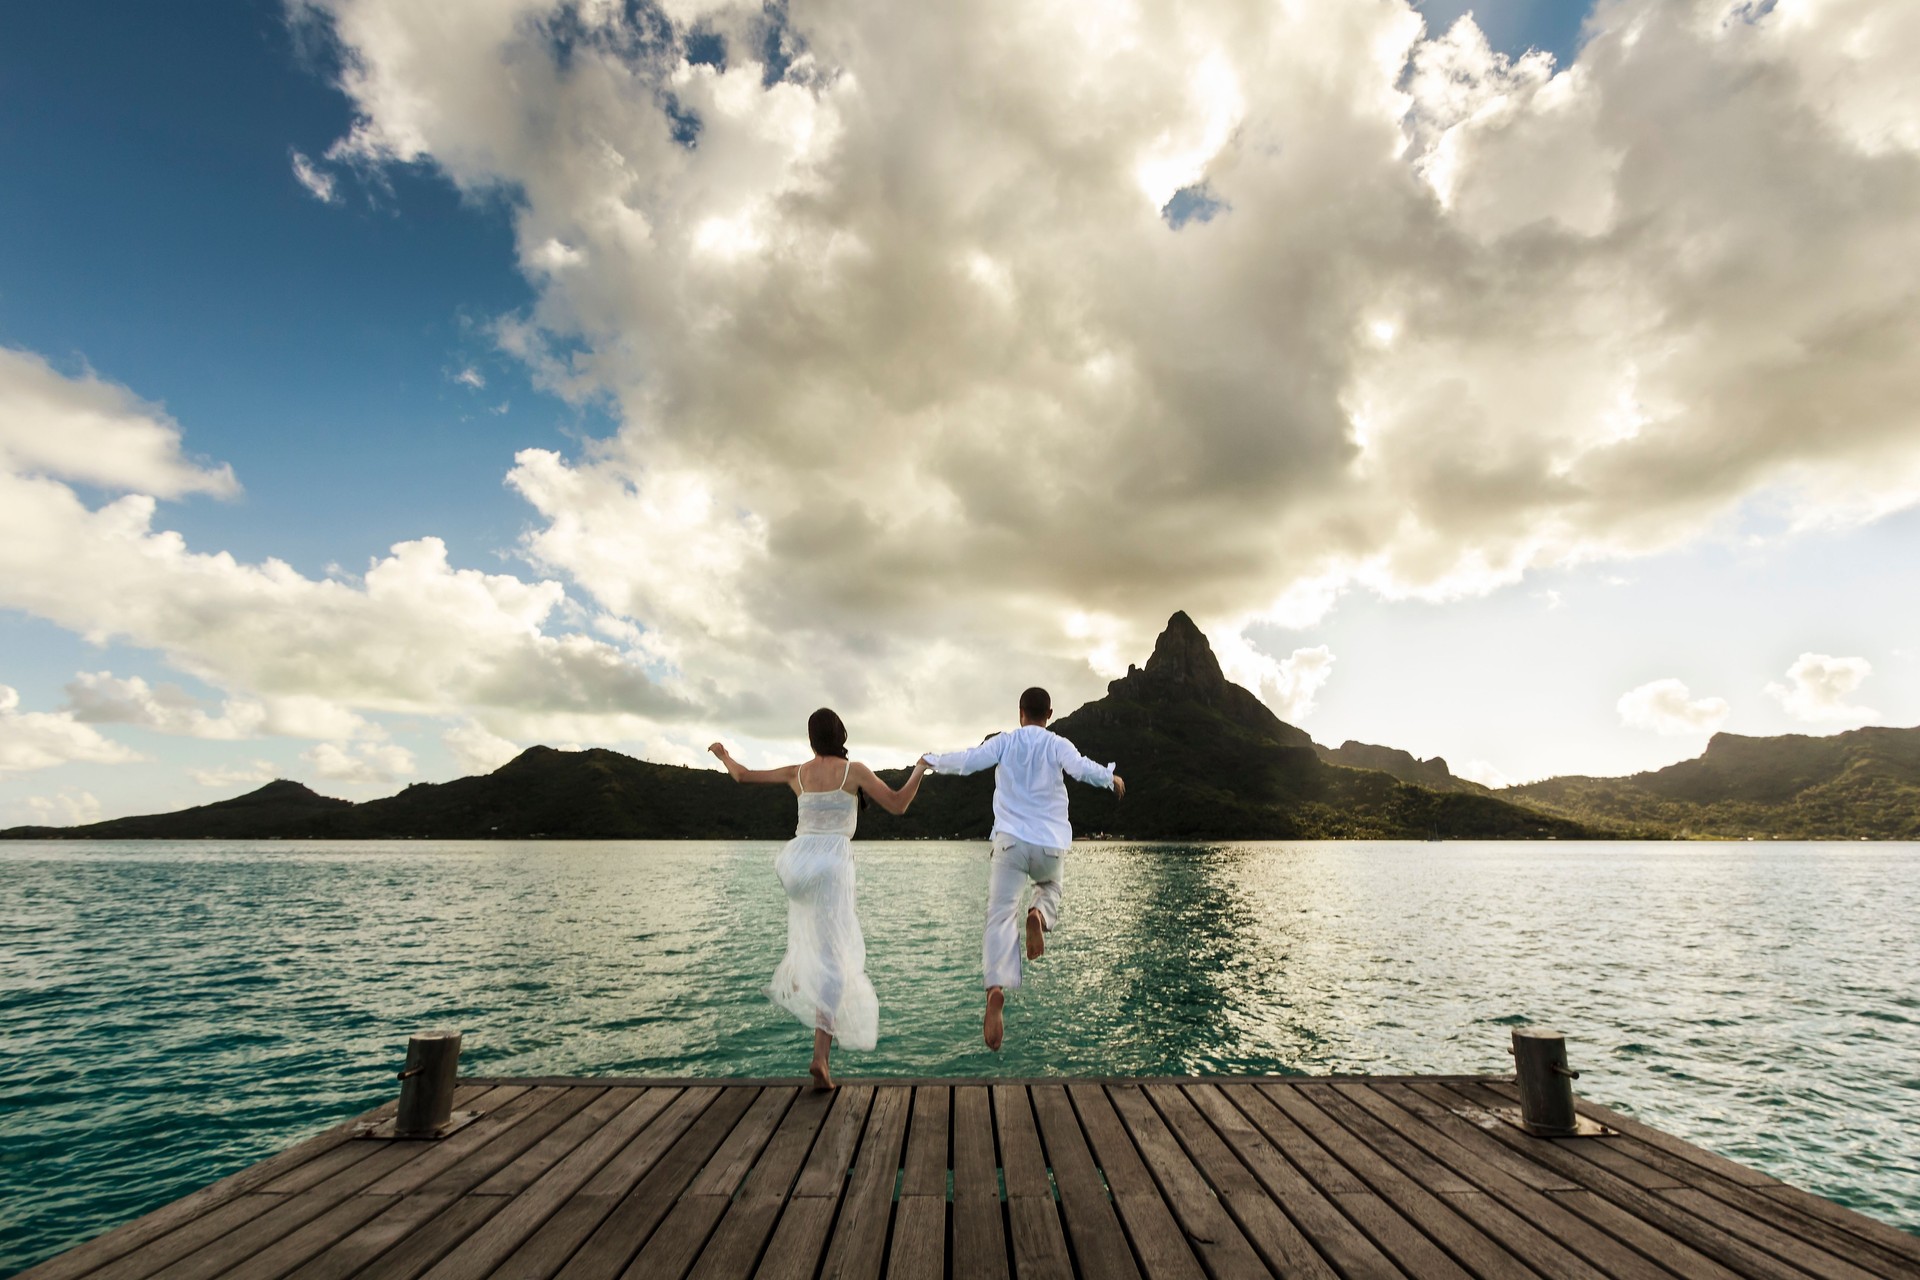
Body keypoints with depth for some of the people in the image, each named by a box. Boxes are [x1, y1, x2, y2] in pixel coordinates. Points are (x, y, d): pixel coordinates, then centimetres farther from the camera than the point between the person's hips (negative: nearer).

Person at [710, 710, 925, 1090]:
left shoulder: (797, 773, 9)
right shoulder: (855, 770, -2)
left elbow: (742, 775, 18)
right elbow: (898, 805, -2)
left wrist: (723, 754, 38)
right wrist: (920, 768, 12)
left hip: (796, 862, 4)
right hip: (831, 864, -4)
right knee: (833, 962, -2)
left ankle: (794, 976, 35)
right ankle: (821, 1058, -13)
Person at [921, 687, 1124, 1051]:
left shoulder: (1005, 742, 4)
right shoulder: (1058, 745, 3)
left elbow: (968, 760, -7)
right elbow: (1083, 769, -13)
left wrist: (931, 761, 8)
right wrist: (1111, 778, 5)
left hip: (1011, 840, -1)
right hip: (1050, 844, 1)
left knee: (1001, 917, -4)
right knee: (1050, 888, 31)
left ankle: (996, 990, -27)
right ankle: (1039, 915, -5)